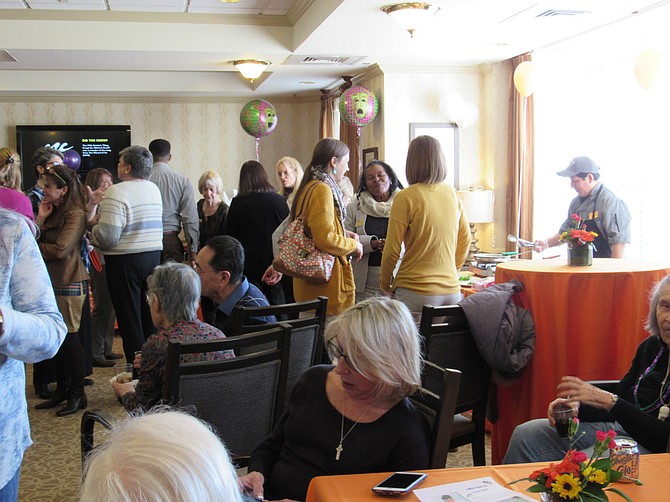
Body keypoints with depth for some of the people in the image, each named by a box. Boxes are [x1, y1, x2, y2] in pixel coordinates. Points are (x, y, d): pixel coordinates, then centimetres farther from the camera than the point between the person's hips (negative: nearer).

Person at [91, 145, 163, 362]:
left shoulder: (116, 192, -15)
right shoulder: (154, 189, 10)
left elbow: (107, 237, -21)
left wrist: (95, 227, 0)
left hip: (125, 262, -7)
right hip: (154, 256, 7)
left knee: (129, 320, 0)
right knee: (150, 318, 15)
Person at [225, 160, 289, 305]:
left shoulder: (237, 203, -7)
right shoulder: (279, 201, -4)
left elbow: (229, 235, -1)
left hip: (249, 264, -1)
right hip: (275, 262, 1)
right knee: (277, 304, 9)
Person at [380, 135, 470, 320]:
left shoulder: (405, 197, -9)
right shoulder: (452, 193, 7)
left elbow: (392, 250, -6)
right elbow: (465, 239, 17)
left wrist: (385, 284, 9)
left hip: (415, 292, -5)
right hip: (452, 290, 5)